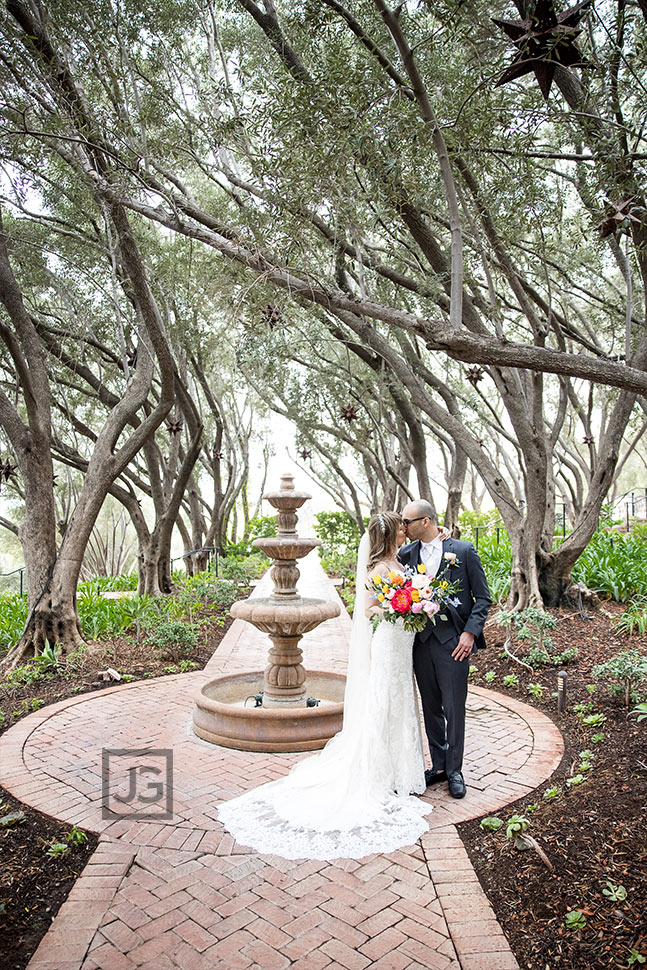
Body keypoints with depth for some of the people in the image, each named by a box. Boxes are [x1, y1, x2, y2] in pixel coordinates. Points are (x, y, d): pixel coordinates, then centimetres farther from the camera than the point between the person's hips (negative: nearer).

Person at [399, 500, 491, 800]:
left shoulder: (463, 551, -6)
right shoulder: (405, 553, 3)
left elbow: (483, 597, -2)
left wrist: (470, 632, -11)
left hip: (453, 640, -4)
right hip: (421, 641, 4)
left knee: (454, 709, 5)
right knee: (431, 707, 14)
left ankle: (455, 771, 22)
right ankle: (438, 766, 30)